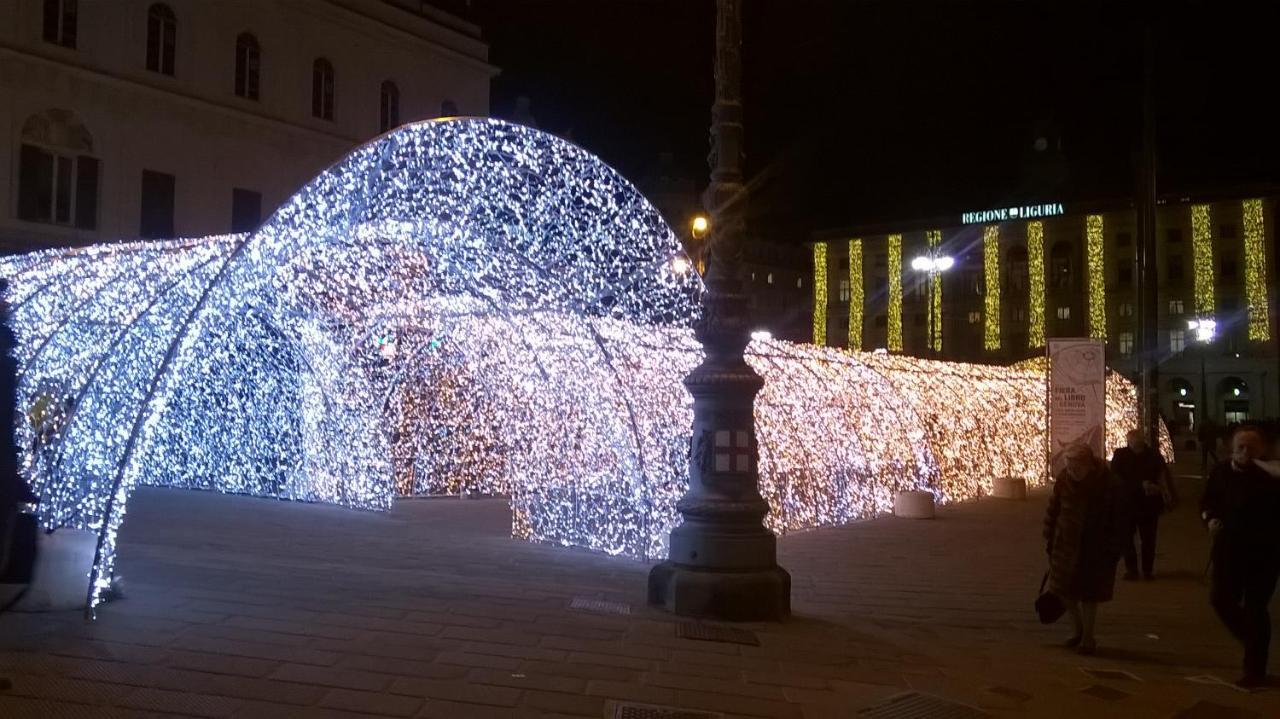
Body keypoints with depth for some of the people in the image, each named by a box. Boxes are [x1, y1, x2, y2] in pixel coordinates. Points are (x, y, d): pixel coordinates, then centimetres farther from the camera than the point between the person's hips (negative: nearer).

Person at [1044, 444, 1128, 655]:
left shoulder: (1109, 485, -16)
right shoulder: (1064, 479, -6)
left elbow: (1119, 520, -10)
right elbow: (1053, 509, 4)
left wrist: (1114, 549, -10)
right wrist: (1049, 540, 6)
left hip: (1094, 549, -4)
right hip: (1065, 544, 4)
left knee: (1088, 594, 3)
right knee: (1065, 591, 9)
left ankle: (1088, 637, 20)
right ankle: (1079, 630, 31)